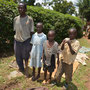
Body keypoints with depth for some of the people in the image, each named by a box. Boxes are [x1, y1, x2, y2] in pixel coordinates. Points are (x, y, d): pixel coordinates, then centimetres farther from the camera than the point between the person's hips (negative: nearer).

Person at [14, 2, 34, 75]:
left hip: (26, 41, -3)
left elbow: (32, 31, -4)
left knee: (26, 56, 10)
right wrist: (15, 39, 9)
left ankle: (27, 68, 34)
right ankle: (21, 68, 38)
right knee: (18, 57, 14)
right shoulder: (15, 19, 3)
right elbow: (15, 30, 10)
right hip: (17, 41, 4)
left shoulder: (30, 19, -8)